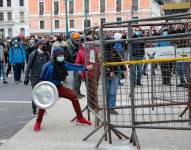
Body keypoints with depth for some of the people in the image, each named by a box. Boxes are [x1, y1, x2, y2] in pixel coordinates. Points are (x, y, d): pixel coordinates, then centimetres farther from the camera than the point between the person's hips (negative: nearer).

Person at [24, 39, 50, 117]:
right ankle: (34, 111, 6)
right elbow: (29, 66, -6)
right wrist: (26, 77, -9)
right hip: (35, 77, -3)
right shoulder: (34, 54, -10)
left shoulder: (46, 54, 2)